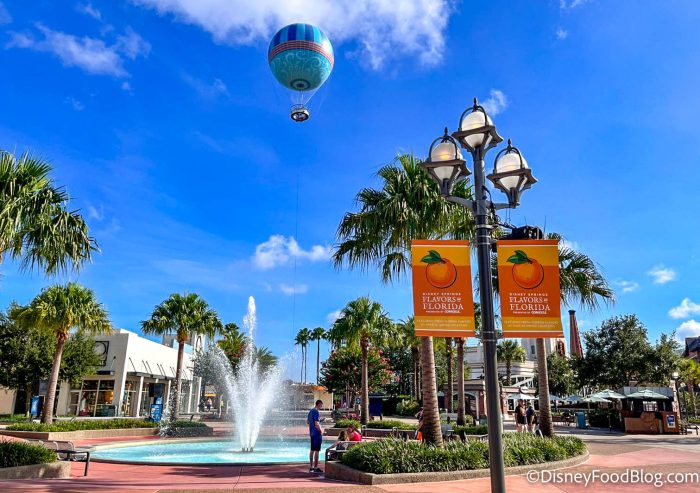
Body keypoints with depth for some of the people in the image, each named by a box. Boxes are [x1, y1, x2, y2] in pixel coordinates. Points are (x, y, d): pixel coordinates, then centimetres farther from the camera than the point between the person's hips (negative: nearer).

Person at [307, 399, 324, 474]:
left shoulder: (311, 411, 12)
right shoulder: (316, 412, -17)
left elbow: (307, 422, 21)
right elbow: (316, 424, -23)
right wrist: (321, 431, -11)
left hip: (312, 433, 9)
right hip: (317, 434, -9)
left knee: (312, 450, 13)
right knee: (316, 451, -4)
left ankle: (311, 467, 18)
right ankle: (315, 467, -1)